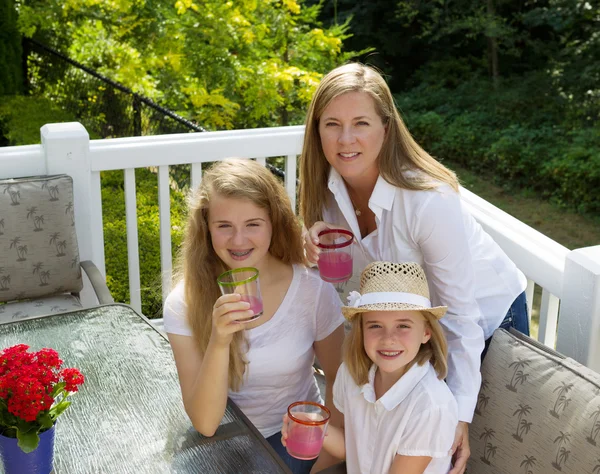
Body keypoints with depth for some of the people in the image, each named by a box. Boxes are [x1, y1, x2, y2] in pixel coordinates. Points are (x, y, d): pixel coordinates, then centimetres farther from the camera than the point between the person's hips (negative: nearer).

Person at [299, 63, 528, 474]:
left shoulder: (431, 202, -37)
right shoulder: (329, 185, -19)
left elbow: (460, 315, -29)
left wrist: (461, 416, -30)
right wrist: (316, 248, -29)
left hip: (485, 314, -5)